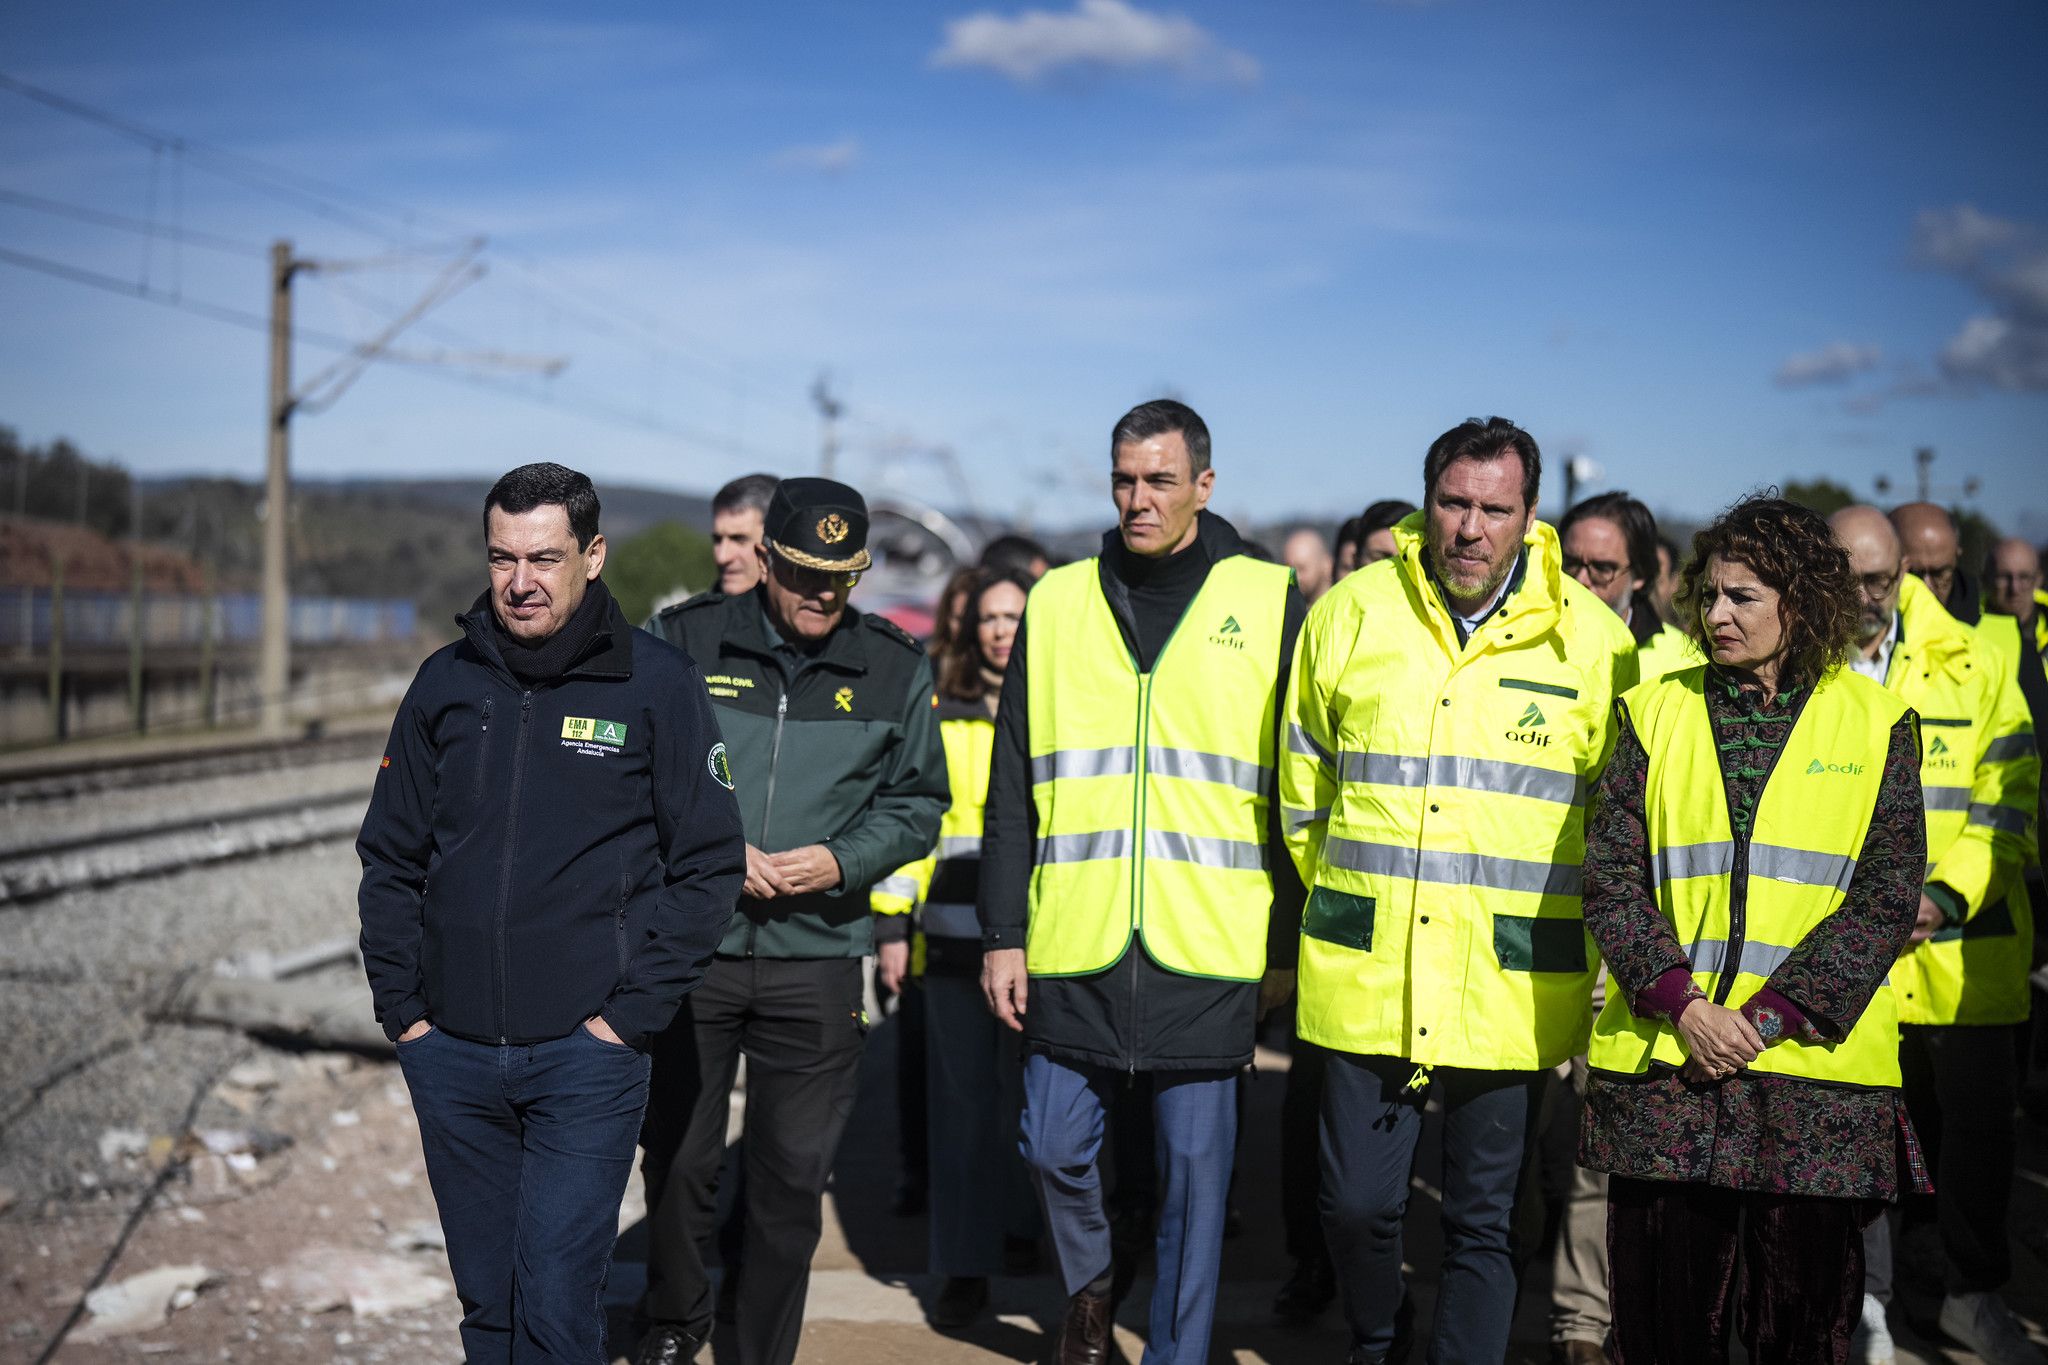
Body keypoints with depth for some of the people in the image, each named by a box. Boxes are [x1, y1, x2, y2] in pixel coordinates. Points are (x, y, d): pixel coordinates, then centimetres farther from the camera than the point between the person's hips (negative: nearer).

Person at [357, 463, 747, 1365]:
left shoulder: (657, 684, -4)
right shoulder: (446, 682, 7)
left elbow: (708, 865, -3)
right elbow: (391, 858, 13)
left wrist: (630, 1015, -9)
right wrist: (400, 1006, 5)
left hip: (585, 1054, -4)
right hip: (450, 1054, 4)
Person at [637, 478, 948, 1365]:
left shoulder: (895, 668, 3)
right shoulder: (684, 640, -1)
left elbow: (916, 804, 9)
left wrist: (842, 861, -9)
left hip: (818, 962, 1)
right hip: (687, 947, 0)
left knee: (791, 1178, 7)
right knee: (677, 1160, 10)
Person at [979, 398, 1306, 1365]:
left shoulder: (1270, 604, 2)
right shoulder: (1057, 603, 8)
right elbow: (1012, 791, 9)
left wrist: (1287, 943, 1)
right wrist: (1002, 933, 3)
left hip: (1209, 950, -2)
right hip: (1075, 945, 2)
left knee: (1194, 1164, 5)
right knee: (1054, 1145, 8)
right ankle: (1089, 1282, 37)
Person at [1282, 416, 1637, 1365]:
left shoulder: (1591, 638, -1)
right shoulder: (1350, 614, 2)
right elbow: (1303, 785, 15)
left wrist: (1580, 943, 9)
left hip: (1515, 990, -1)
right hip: (1366, 974, 1)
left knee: (1483, 1219, 7)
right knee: (1357, 1201, 5)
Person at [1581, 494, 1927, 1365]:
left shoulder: (1875, 724, 4)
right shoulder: (1657, 713, 8)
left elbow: (1886, 895, -2)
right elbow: (1611, 874, 2)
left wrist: (1770, 1016, -12)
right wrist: (1682, 1004, -12)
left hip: (1815, 1070, -1)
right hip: (1663, 1064, 1)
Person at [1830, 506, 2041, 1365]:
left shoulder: (1970, 664, 3)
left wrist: (1947, 892, -12)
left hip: (1963, 942, 2)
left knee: (1979, 1124, 9)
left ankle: (1974, 1294, 28)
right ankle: (1865, 1296, 22)